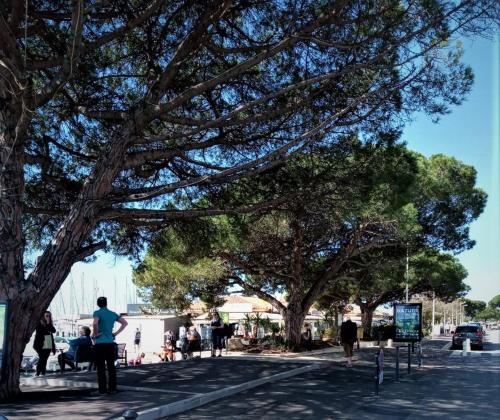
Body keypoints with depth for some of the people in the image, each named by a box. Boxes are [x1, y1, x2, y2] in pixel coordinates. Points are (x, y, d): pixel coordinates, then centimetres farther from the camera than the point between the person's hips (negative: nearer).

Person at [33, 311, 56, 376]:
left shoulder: (50, 324, 15)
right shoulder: (39, 323, -1)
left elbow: (54, 330, -1)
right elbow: (38, 332, -11)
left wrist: (49, 324, -9)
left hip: (49, 345, 5)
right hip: (41, 345, -5)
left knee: (45, 359, 4)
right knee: (41, 358, -10)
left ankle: (43, 373, 7)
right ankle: (37, 373, -5)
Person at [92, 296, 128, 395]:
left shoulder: (97, 313, -5)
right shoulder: (113, 314, 10)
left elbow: (95, 324, -25)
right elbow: (125, 323, 12)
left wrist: (95, 334, -10)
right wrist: (116, 333, 10)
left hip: (100, 343, -4)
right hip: (110, 343, 4)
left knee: (101, 367, 1)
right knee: (111, 366, 8)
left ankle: (102, 389, 3)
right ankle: (112, 388, 9)